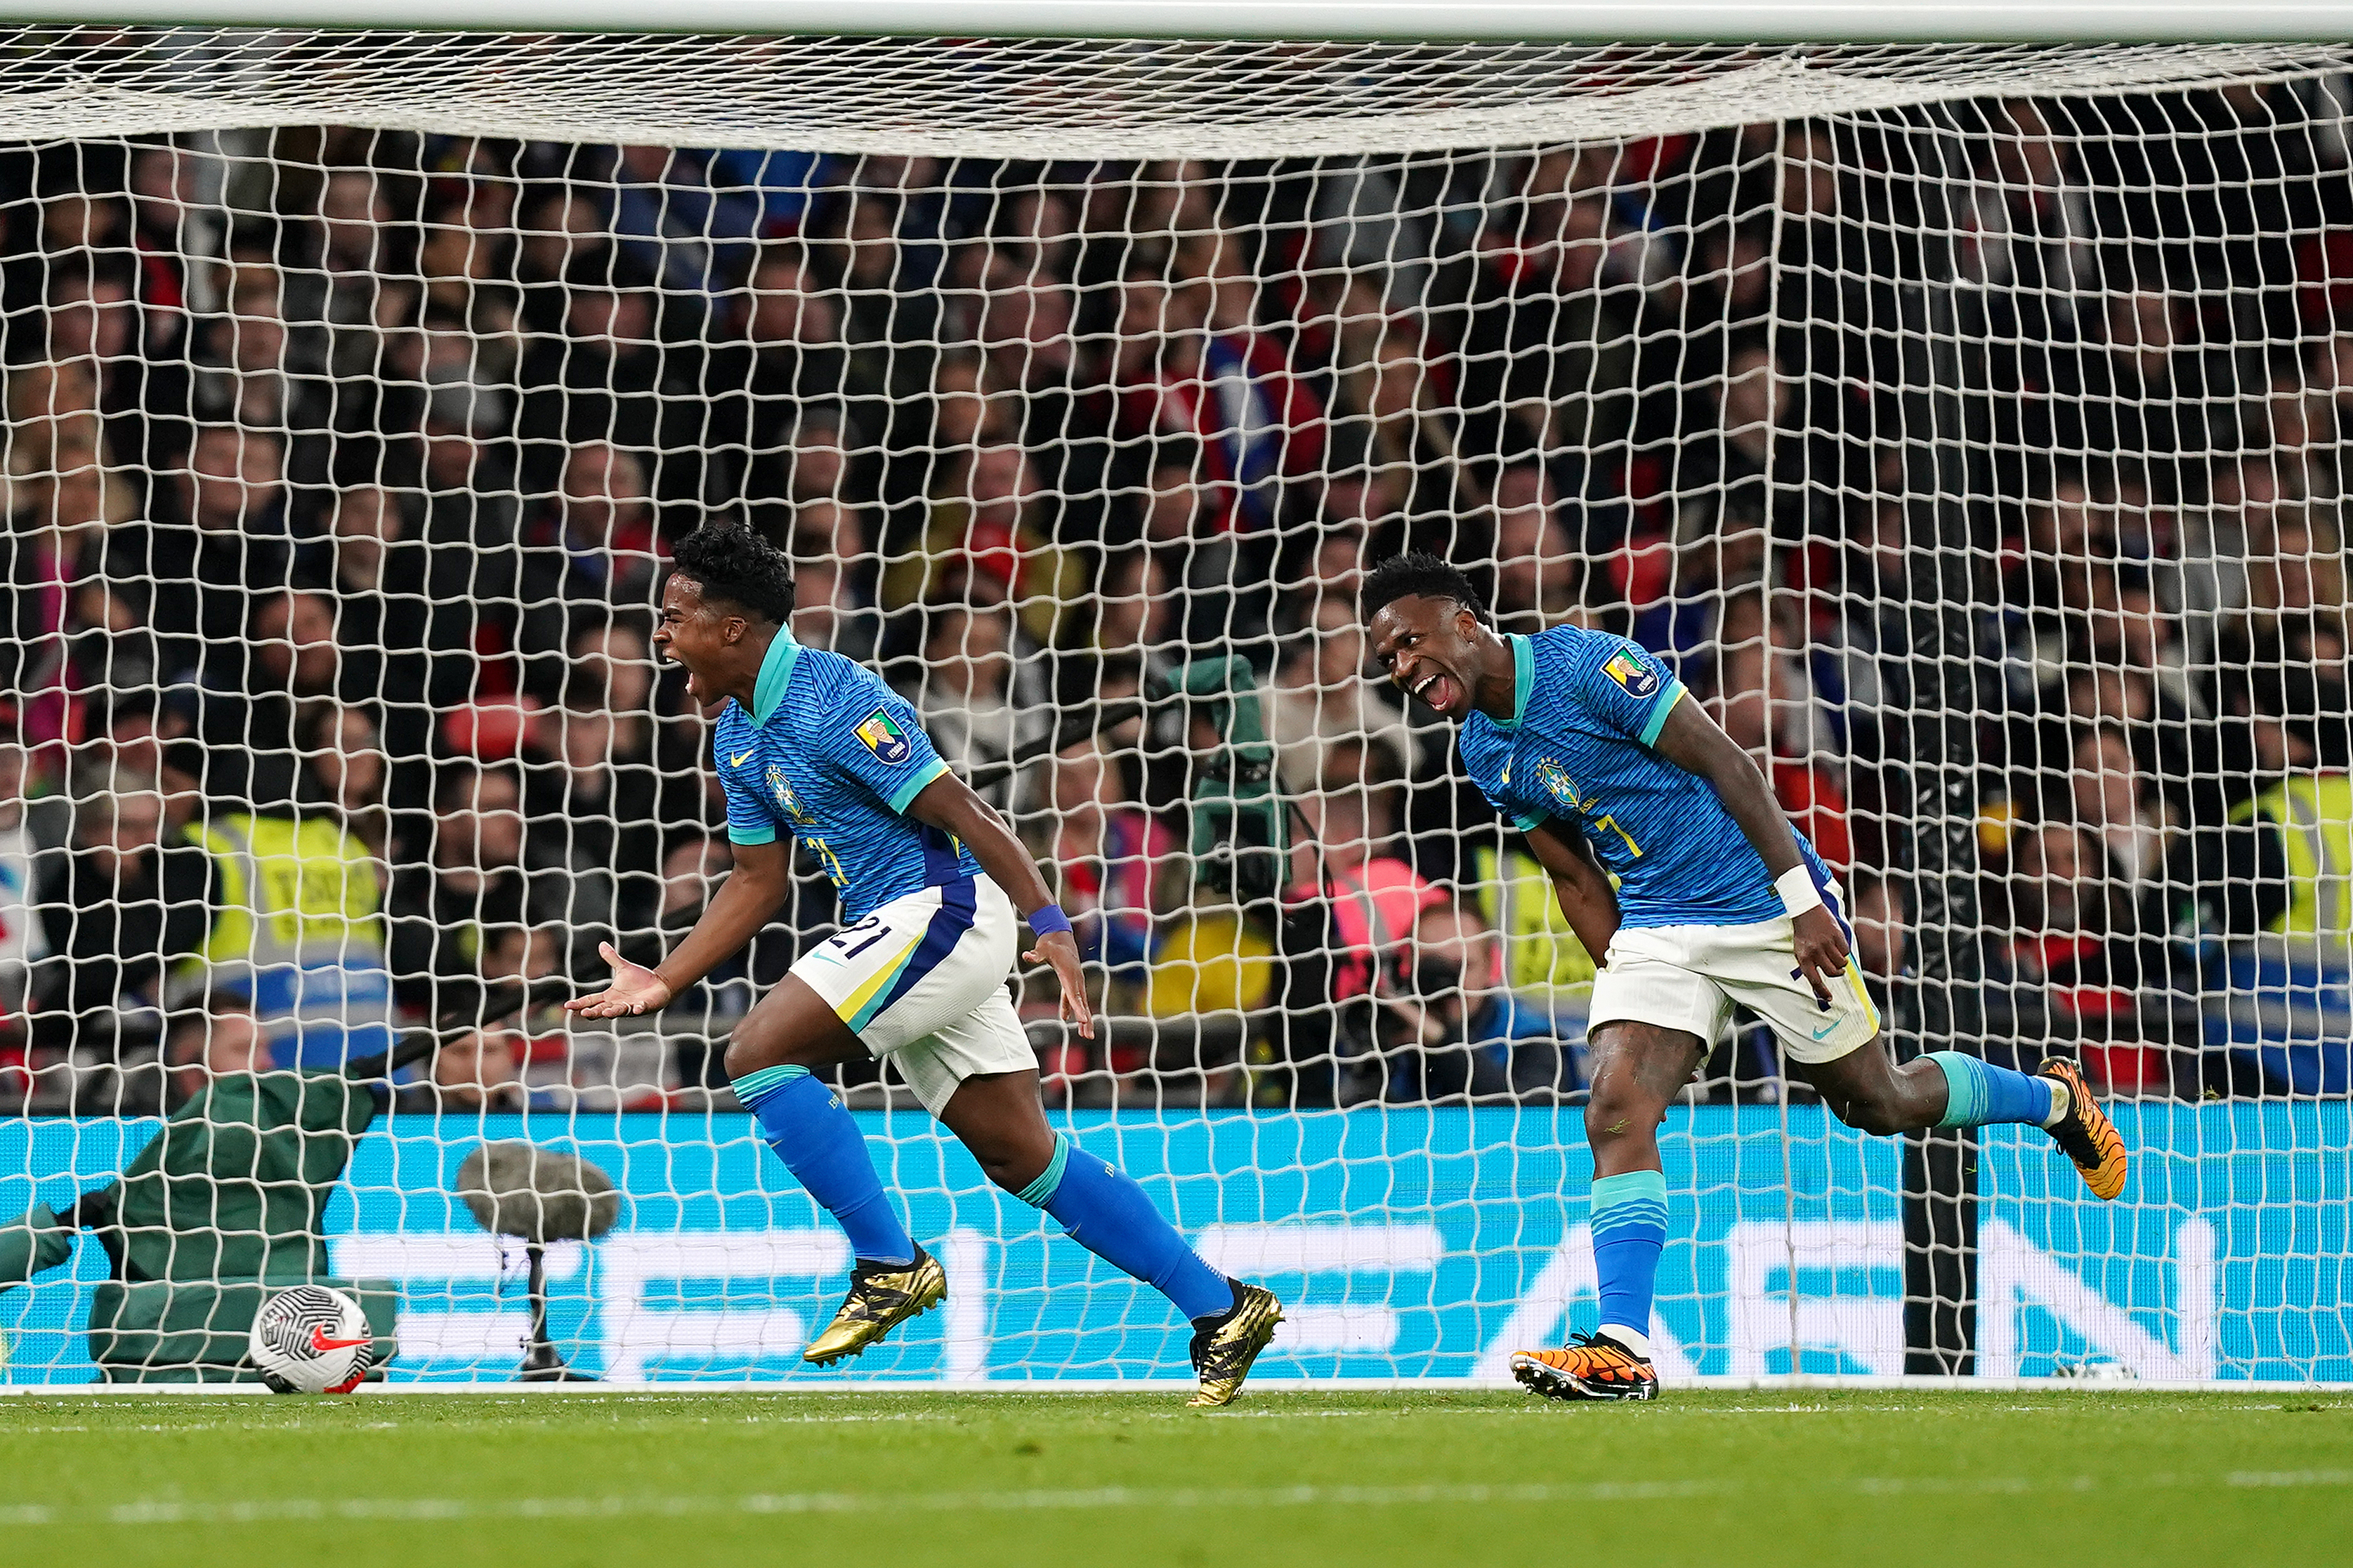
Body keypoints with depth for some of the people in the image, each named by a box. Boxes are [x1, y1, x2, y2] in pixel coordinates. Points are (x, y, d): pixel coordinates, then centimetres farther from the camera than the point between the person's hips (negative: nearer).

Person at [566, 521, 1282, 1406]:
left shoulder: (834, 702, -17)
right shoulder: (737, 736, 12)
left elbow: (961, 813, -19)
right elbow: (758, 882, 19)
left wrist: (1050, 924, -23)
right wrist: (662, 983, 12)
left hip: (943, 909, -9)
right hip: (902, 932, 9)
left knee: (759, 1054, -17)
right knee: (1021, 1157, 8)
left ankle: (889, 1265, -11)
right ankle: (1222, 1309, 12)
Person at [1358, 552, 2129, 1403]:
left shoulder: (1585, 665, -20)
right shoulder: (1485, 753, 3)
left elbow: (1723, 760, -17)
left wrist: (1805, 901, -19)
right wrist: (1626, 996, 11)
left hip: (1763, 904, -6)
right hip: (1654, 928, 6)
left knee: (1882, 1103, 7)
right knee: (1614, 1112, -16)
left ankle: (2055, 1099, 33)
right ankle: (1622, 1349, -19)